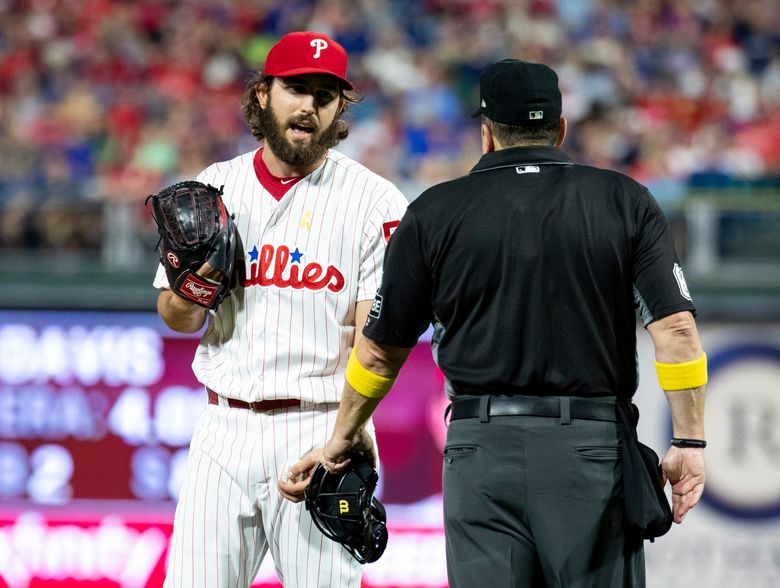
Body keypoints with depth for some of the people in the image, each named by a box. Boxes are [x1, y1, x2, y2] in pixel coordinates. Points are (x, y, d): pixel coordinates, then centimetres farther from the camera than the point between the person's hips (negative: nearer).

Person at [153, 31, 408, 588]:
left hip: (321, 428, -3)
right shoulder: (214, 187, 12)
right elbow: (176, 319, 16)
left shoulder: (374, 200, -1)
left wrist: (342, 437, -20)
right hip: (224, 426, 3)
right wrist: (188, 295, -9)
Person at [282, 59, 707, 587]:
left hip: (482, 445, 0)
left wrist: (346, 434, 26)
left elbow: (381, 349, 11)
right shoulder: (625, 202, 4)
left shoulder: (436, 212, 5)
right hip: (592, 445, 0)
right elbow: (675, 327, -5)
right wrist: (690, 442, -1)